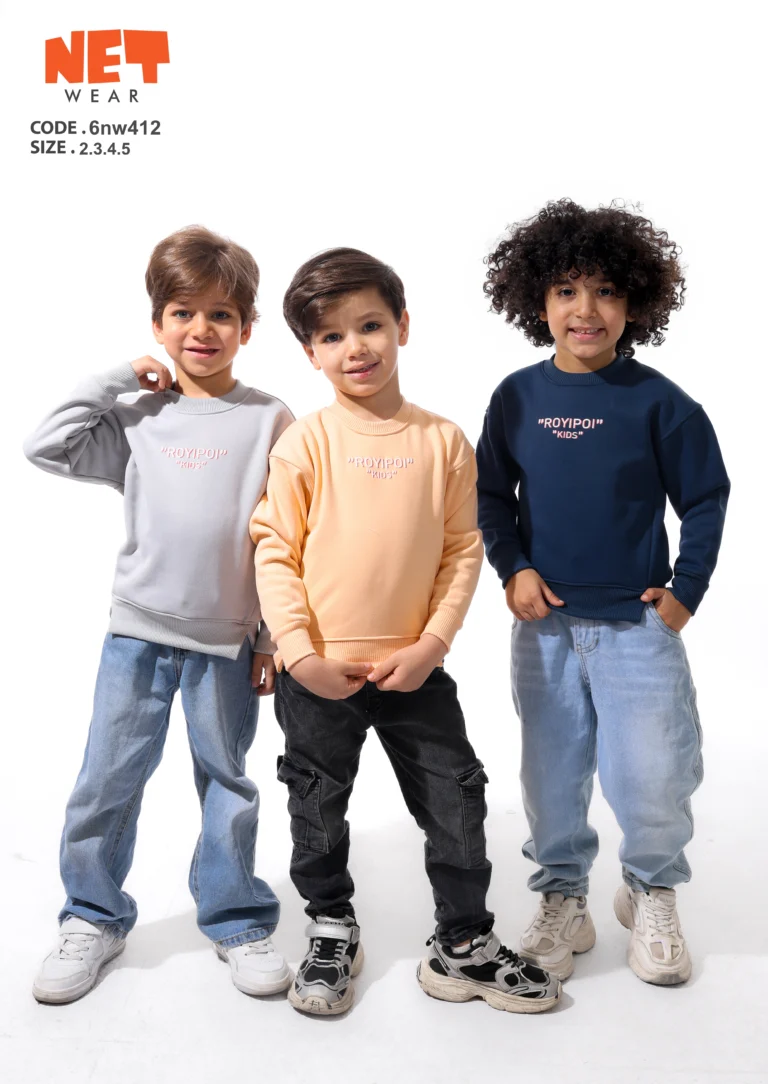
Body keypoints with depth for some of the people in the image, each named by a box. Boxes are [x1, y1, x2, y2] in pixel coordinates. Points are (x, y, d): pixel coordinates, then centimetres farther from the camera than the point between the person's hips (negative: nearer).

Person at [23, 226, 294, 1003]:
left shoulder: (269, 420, -2)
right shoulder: (136, 420, 4)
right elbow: (47, 445, -8)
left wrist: (276, 635, -3)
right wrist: (119, 377, -5)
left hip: (228, 640, -1)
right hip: (137, 632, 2)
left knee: (227, 782, 13)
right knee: (106, 782, 9)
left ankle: (237, 921, 30)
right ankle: (93, 919, 29)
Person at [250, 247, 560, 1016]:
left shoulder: (444, 441, -1)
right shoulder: (305, 442, -6)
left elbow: (463, 550, 1)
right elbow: (275, 551, -6)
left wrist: (433, 643, -8)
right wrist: (300, 653, -12)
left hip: (414, 670, 1)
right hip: (318, 676, -1)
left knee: (457, 804, 9)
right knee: (318, 815, 15)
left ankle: (464, 945, 31)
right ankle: (332, 932, 40)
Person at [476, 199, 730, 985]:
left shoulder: (657, 402, -6)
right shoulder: (517, 398, 0)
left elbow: (705, 498, 1)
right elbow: (491, 493, 8)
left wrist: (687, 589, -3)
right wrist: (513, 568, -5)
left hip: (639, 623, -2)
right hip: (545, 622, 2)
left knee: (653, 774, 0)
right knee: (552, 772, 12)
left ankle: (652, 893, 30)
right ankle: (561, 901, 33)